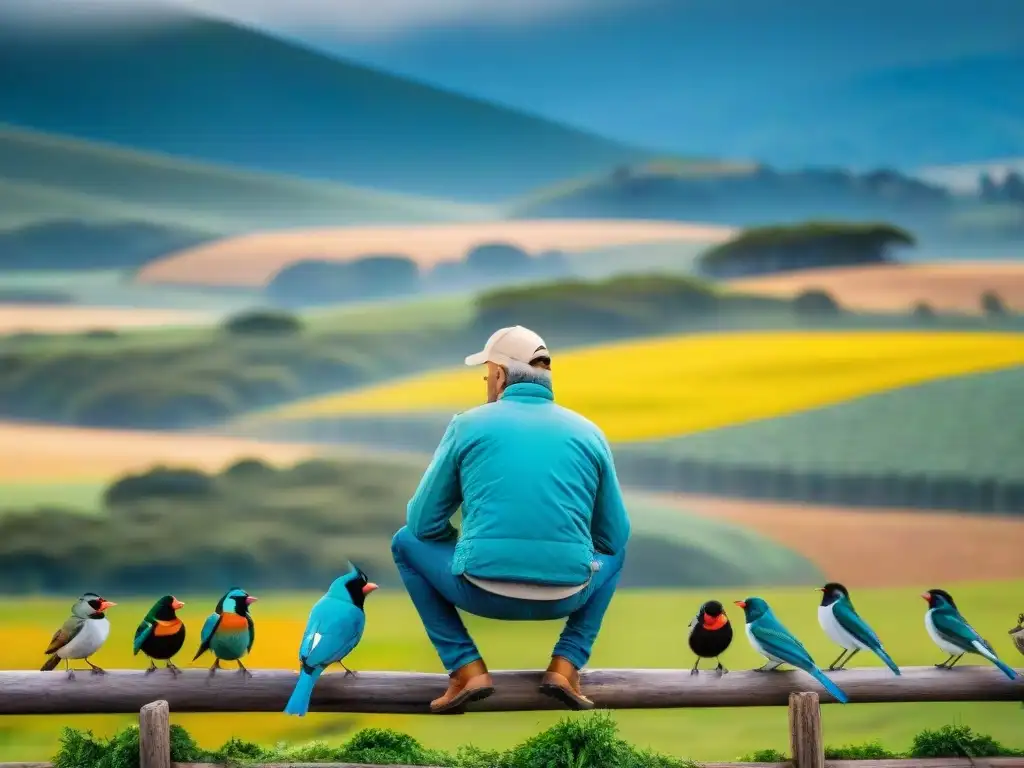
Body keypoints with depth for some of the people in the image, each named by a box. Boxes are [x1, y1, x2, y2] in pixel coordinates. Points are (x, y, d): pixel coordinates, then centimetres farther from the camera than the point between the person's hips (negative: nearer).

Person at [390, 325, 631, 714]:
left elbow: (425, 523, 11)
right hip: (564, 596, 2)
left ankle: (467, 669, 13)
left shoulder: (468, 425, 6)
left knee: (407, 542, 28)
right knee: (615, 551, 36)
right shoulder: (588, 433, 12)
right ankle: (565, 666, 16)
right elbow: (614, 535, 16)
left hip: (483, 592, -2)